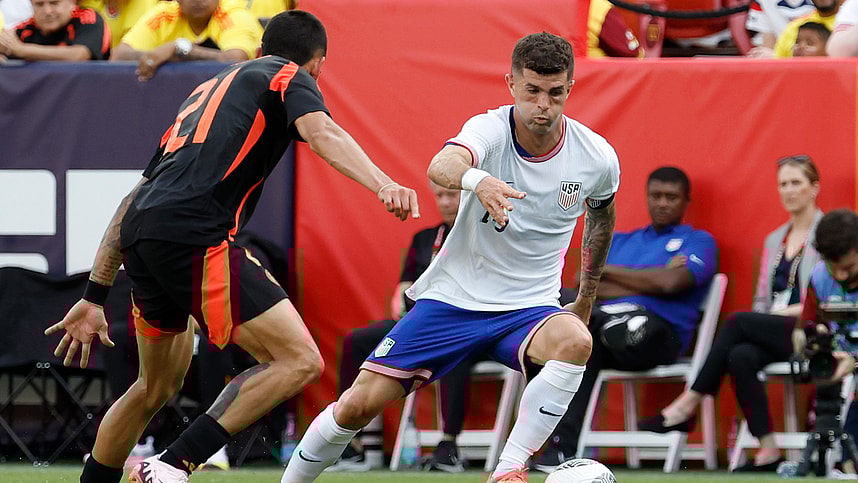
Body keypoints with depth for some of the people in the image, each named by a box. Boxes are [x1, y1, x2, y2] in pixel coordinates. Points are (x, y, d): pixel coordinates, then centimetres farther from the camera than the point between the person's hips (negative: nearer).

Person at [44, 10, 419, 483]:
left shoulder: (209, 89, 33)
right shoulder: (290, 77, 13)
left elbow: (136, 196, 31)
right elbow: (321, 133, -12)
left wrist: (94, 295, 32)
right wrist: (383, 185, -28)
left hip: (141, 233, 8)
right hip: (195, 237, -8)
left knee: (156, 388, 27)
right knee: (299, 360, -10)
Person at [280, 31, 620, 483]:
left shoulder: (598, 158, -8)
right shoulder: (490, 129, -17)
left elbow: (601, 217, 17)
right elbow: (441, 166, -42)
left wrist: (586, 298, 24)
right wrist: (476, 180, -66)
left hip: (528, 306, 1)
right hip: (452, 295, -1)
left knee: (575, 341, -34)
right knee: (358, 404, -8)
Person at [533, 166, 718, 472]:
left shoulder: (698, 242, 17)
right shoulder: (619, 241, 32)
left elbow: (670, 283, -6)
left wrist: (610, 271, 7)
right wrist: (647, 282, -1)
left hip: (657, 335, -4)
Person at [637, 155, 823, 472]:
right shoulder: (774, 240, 23)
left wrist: (788, 311, -15)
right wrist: (767, 314, -2)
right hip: (771, 334, 5)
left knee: (738, 322, -28)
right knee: (740, 356, -30)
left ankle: (686, 407, -24)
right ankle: (767, 451, -31)